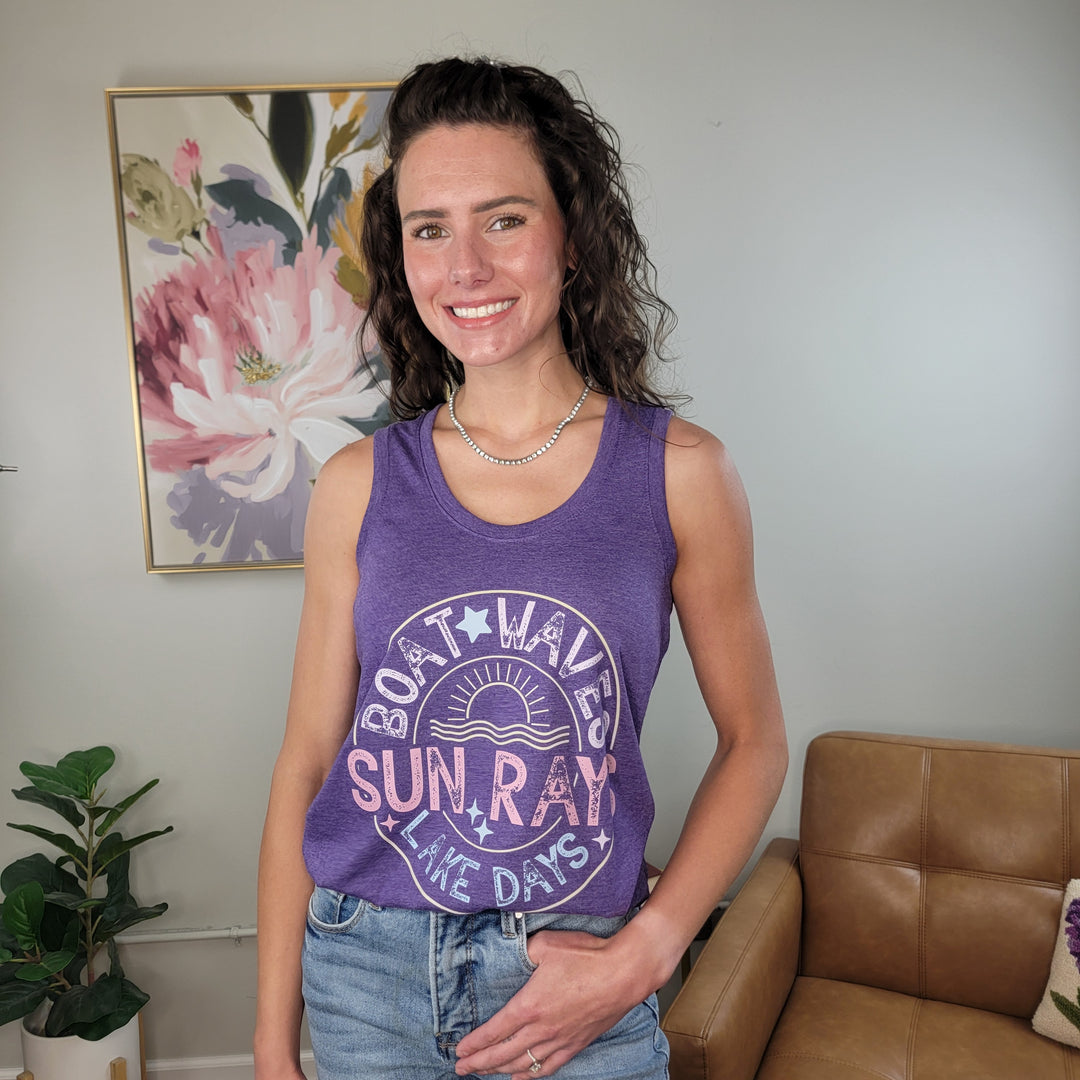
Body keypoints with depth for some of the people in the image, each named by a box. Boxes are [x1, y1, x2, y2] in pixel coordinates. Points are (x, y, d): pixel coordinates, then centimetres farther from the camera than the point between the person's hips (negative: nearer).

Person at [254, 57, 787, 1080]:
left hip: (577, 983, -1)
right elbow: (306, 761, -1)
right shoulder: (360, 485, -6)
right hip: (366, 971, 2)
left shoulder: (679, 471, -9)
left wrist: (643, 954, -10)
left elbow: (751, 742, -1)